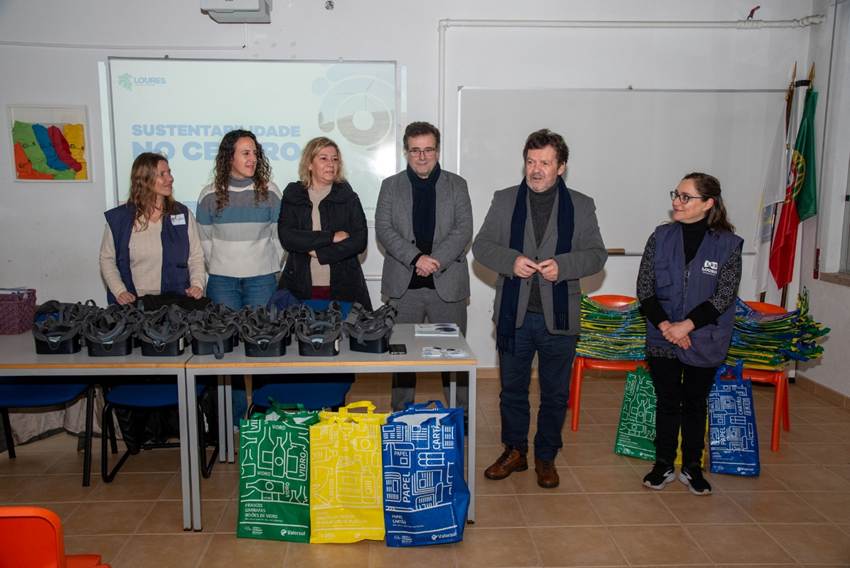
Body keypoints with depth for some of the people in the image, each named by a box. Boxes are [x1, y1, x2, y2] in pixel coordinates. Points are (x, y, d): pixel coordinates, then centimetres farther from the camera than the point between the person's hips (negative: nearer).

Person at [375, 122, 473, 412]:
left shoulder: (456, 185, 8)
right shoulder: (391, 186, 9)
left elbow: (464, 229, -2)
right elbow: (383, 229, -2)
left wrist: (435, 260, -16)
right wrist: (416, 258, -16)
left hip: (447, 284, 0)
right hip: (403, 285, 1)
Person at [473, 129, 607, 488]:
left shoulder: (581, 206, 2)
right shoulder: (505, 200, 4)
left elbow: (596, 254, 1)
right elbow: (481, 245, 2)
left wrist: (562, 265, -18)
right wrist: (511, 261, -17)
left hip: (558, 317, 0)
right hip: (514, 314, 1)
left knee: (555, 393, 11)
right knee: (512, 388, 13)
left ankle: (546, 457, 28)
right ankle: (514, 451, 31)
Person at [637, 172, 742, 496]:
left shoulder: (728, 244, -7)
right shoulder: (661, 237, -1)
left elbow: (724, 296, -11)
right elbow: (644, 288, -3)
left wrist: (687, 325, -19)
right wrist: (664, 324, -15)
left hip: (704, 342, -1)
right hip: (662, 338, 1)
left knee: (695, 403, 12)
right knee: (667, 402, 11)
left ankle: (692, 467, 26)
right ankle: (663, 465, 24)